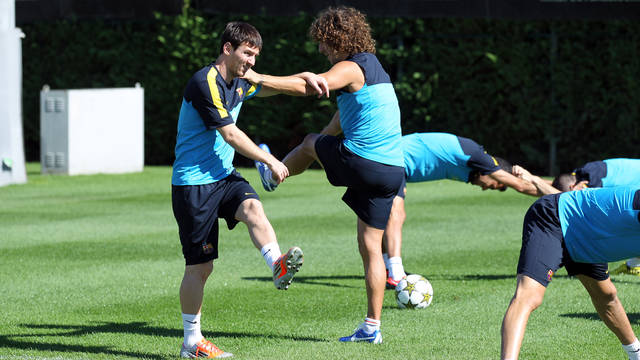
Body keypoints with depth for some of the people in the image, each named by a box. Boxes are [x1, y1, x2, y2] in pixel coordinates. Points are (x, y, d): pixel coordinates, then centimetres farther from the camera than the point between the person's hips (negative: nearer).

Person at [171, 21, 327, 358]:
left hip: (223, 176, 8)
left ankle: (278, 267, -50)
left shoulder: (238, 83, 11)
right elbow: (229, 134, -18)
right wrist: (271, 161, -12)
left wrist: (304, 78, 15)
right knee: (199, 266, -2)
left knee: (252, 207, -26)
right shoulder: (205, 83, -17)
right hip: (193, 182, -8)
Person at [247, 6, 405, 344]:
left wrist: (261, 79, -25)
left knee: (310, 143, 22)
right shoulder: (372, 65, 21)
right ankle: (372, 326, 11)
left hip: (362, 163, -9)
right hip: (392, 171, 9)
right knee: (371, 246, 11)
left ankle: (273, 175, 50)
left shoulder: (350, 68, -10)